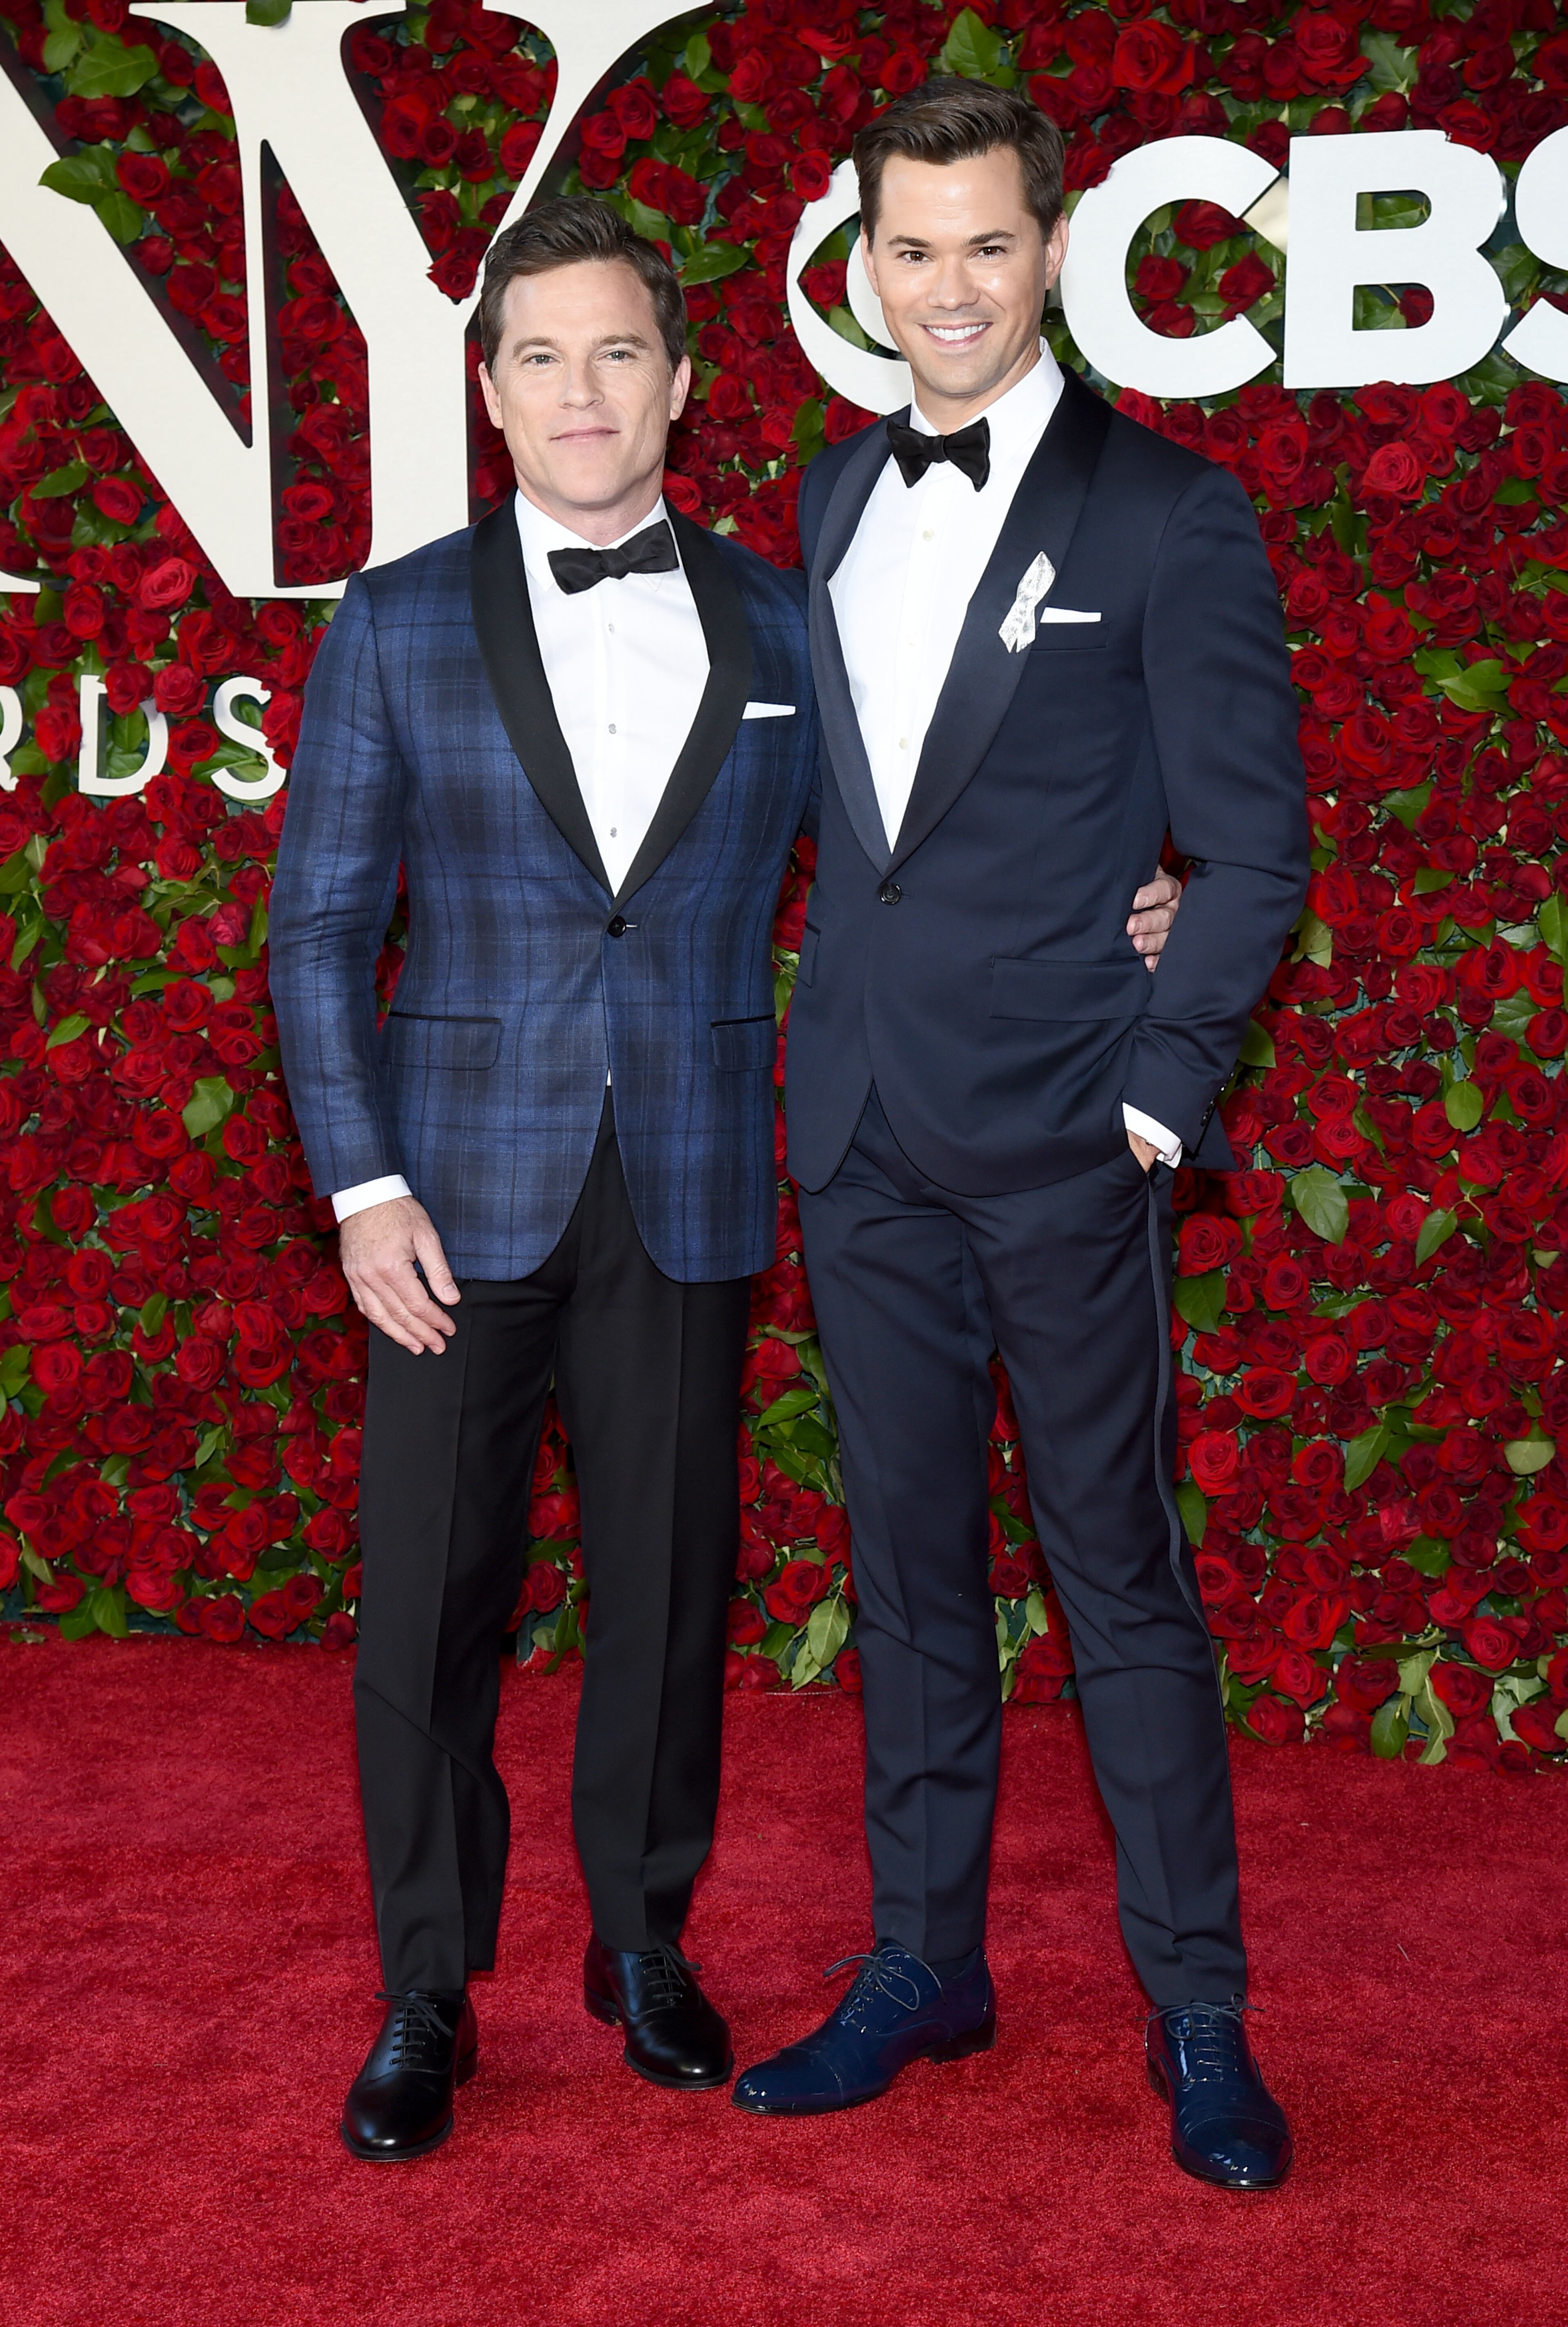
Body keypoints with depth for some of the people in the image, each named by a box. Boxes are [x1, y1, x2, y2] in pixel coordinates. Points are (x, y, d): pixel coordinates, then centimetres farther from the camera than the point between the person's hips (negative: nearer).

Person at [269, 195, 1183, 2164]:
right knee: (428, 1595, 3)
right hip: (463, 1184, -1)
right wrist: (363, 1189, -7)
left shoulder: (780, 622, 6)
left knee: (669, 1580, 10)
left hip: (689, 1188, 1)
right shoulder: (398, 624, 2)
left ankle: (644, 1941, 30)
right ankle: (425, 1996, 21)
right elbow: (318, 926, 1)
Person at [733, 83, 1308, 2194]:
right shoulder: (832, 496, 11)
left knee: (1122, 1577, 3)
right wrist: (834, 1034, 9)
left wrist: (1160, 1090, -10)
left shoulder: (1170, 515, -6)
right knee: (909, 1563, 14)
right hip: (864, 1137, 5)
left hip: (1064, 1146, -5)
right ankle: (925, 1964, 28)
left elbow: (1256, 847, -6)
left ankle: (1196, 2011, 18)